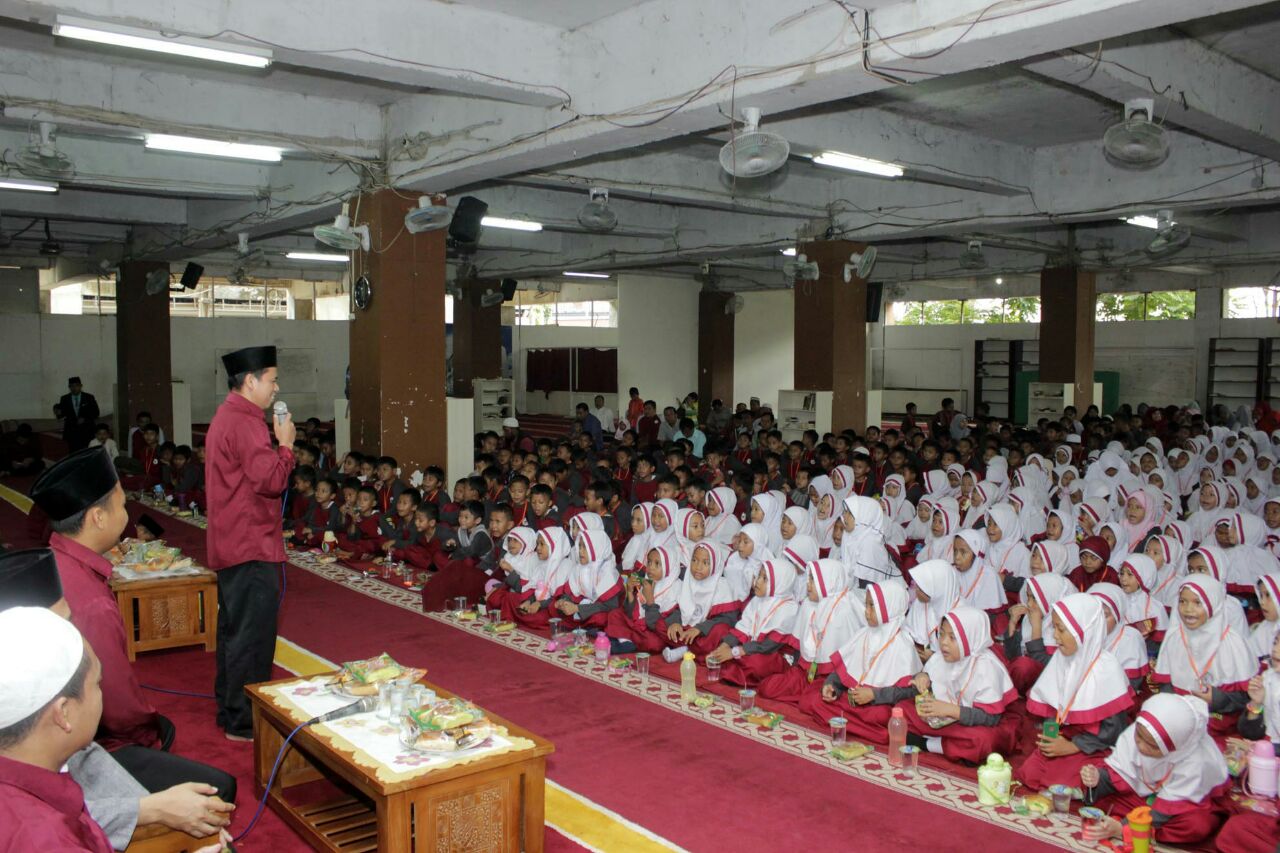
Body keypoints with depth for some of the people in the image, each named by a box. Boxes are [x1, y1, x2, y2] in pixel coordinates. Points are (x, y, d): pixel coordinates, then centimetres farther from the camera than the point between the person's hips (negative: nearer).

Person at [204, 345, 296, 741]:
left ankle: (229, 710, 29)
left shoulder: (225, 417, 15)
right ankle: (244, 721, 3)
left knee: (234, 630, 18)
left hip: (232, 544, 11)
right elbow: (271, 481, -23)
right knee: (253, 634, -4)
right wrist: (286, 444, -11)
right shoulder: (244, 423, -19)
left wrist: (277, 442, 11)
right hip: (252, 546, -11)